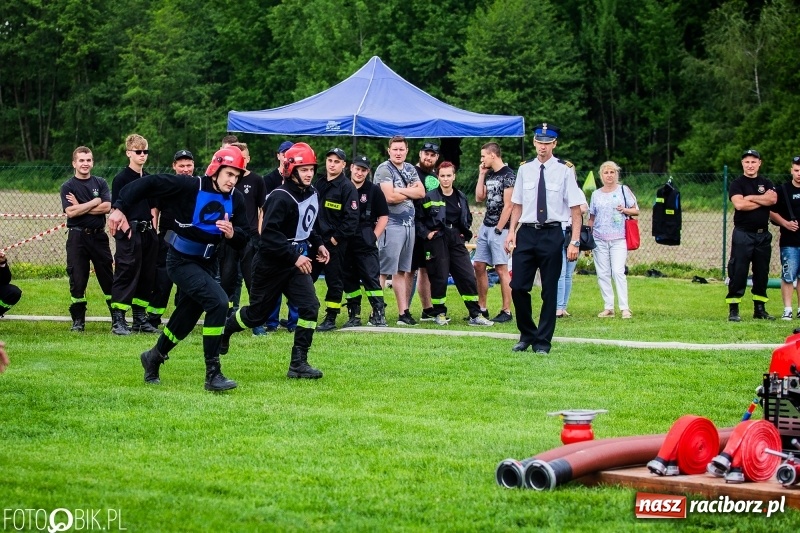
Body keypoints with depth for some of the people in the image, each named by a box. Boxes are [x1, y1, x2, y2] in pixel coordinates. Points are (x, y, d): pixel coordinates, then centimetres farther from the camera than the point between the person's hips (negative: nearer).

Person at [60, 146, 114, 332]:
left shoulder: (100, 183, 7)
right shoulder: (67, 187, 1)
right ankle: (78, 320, 9)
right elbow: (70, 212, -13)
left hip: (98, 236, 2)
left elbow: (107, 207, -7)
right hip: (77, 237, -2)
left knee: (108, 278, 4)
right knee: (77, 280, 0)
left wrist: (80, 207, -10)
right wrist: (94, 202, -9)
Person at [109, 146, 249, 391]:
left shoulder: (235, 199, -3)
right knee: (218, 301, -23)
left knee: (187, 317, 16)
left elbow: (243, 240, 0)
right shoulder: (190, 186, -20)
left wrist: (232, 233, -22)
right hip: (181, 261, -7)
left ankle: (155, 356, 45)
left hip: (206, 263, 7)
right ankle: (213, 374, -18)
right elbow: (148, 184, -20)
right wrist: (121, 209, -24)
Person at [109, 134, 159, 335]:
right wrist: (126, 230, -18)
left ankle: (140, 318, 19)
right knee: (126, 275, -7)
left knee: (147, 276, 10)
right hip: (129, 233, -7)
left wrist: (153, 227, 11)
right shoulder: (121, 178, -6)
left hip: (147, 232, 7)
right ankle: (118, 320, -5)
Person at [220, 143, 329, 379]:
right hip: (271, 264, -7)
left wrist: (317, 244, 9)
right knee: (257, 313, 7)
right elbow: (269, 235, -27)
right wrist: (294, 257, -28)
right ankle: (224, 330, 39)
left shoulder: (311, 193, 5)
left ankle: (298, 363, -8)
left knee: (310, 306, -13)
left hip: (296, 262, 7)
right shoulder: (280, 198, -21)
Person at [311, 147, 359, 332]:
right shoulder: (318, 184, 12)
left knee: (334, 281, 1)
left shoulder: (347, 187, -8)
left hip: (335, 243, -6)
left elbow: (352, 218, -14)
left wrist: (337, 237, -15)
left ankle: (331, 318, 7)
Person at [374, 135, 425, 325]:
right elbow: (390, 197, -17)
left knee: (401, 270, 11)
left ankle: (403, 312, 13)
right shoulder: (384, 169, -7)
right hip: (391, 224, -7)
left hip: (409, 224, 7)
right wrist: (411, 191, -3)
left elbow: (421, 192, 3)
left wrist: (400, 190, -11)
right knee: (383, 271, -8)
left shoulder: (411, 169, 15)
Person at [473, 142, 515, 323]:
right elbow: (479, 197, 14)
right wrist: (481, 175, 11)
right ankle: (481, 308, 16)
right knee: (478, 266, 8)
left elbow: (508, 206, -15)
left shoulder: (508, 175, -11)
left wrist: (498, 229, -16)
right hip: (485, 226, 9)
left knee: (501, 269, -8)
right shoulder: (490, 175, 15)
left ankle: (506, 311, -5)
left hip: (499, 228, -9)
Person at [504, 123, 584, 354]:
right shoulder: (525, 169, 6)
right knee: (518, 286, 1)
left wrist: (574, 241, -11)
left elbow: (575, 209, -5)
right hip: (526, 232, 3)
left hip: (552, 234, -3)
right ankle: (526, 335, 21)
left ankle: (543, 341, 16)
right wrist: (511, 231, 1)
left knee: (549, 290, 5)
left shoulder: (565, 170, -5)